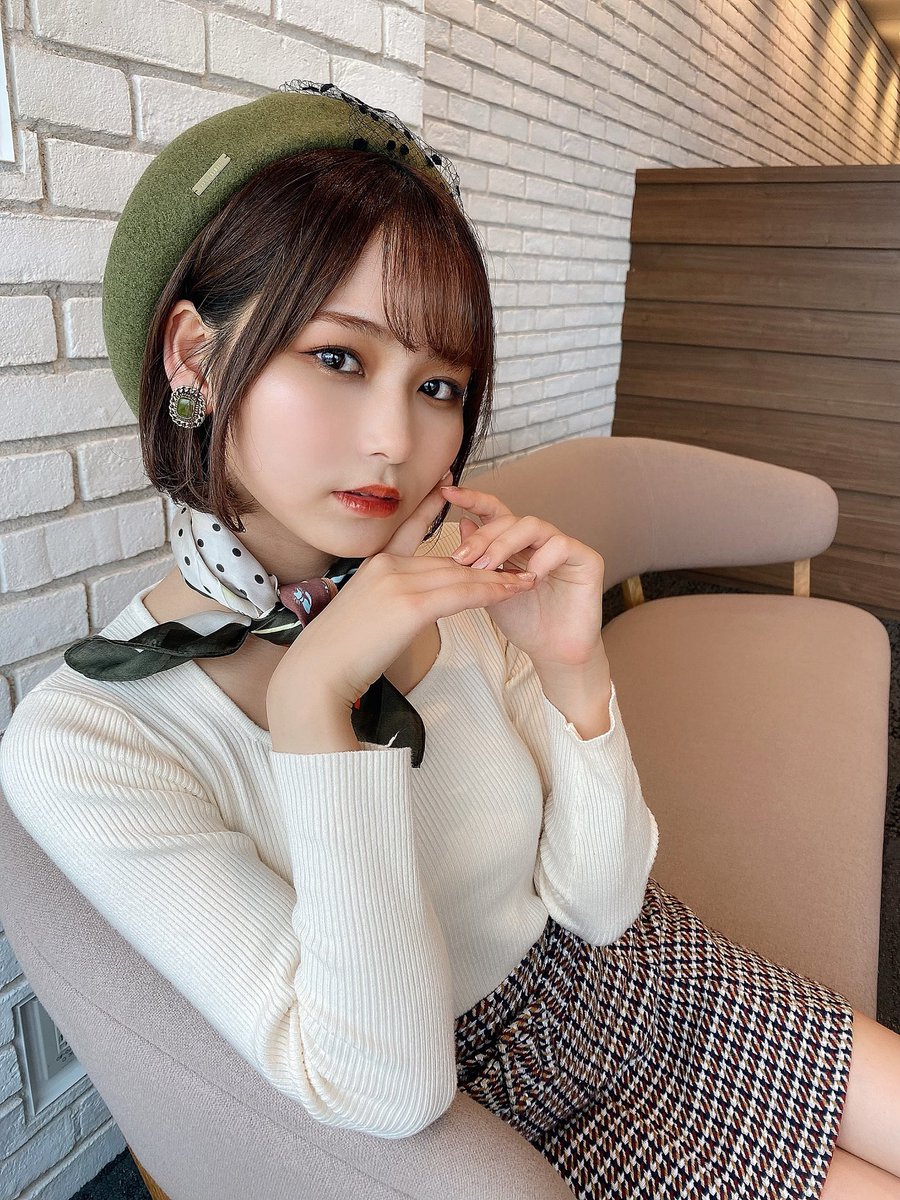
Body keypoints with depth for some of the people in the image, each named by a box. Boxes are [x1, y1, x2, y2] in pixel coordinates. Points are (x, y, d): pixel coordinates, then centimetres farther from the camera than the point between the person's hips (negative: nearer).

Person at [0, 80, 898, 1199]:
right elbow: (388, 1093, -25)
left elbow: (599, 906, -9)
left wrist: (574, 670, -26)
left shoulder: (458, 588, -15)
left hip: (618, 974, 4)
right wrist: (317, 705, -34)